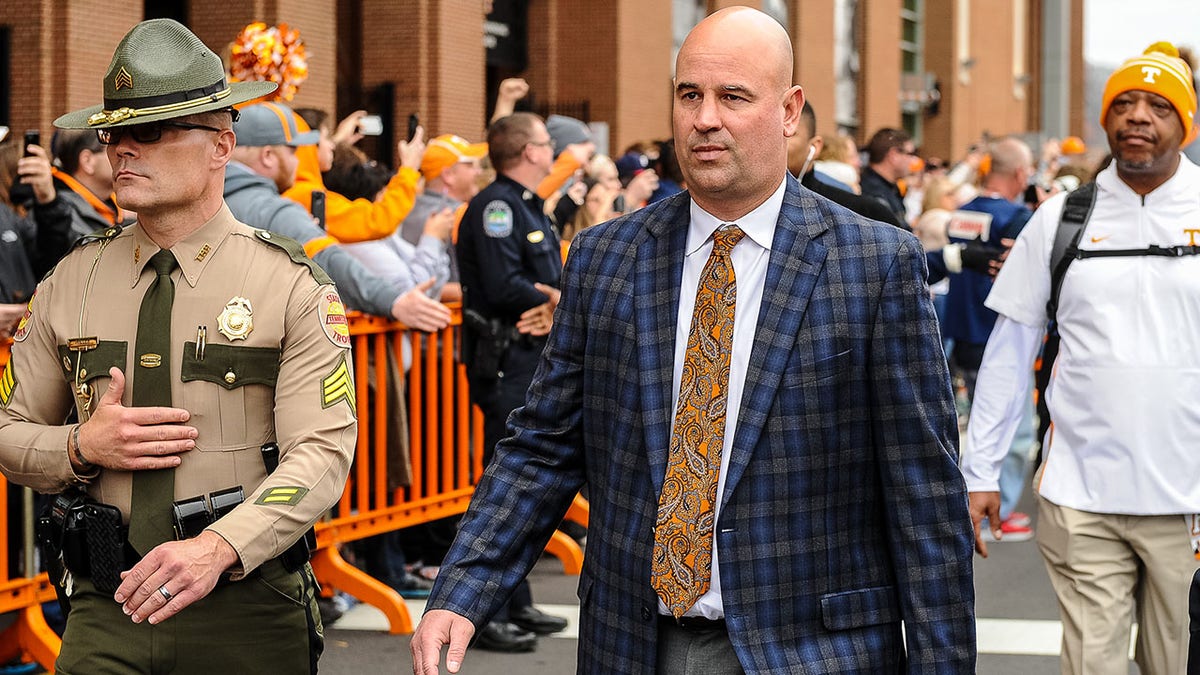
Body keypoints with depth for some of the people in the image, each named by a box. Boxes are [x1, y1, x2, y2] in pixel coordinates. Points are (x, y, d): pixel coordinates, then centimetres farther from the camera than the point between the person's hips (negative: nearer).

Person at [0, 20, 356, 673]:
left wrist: (218, 547, -29)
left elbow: (321, 453, -13)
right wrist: (81, 447, -9)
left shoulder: (292, 287, -4)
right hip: (108, 603, 2)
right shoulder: (71, 282, 7)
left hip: (248, 608, -2)